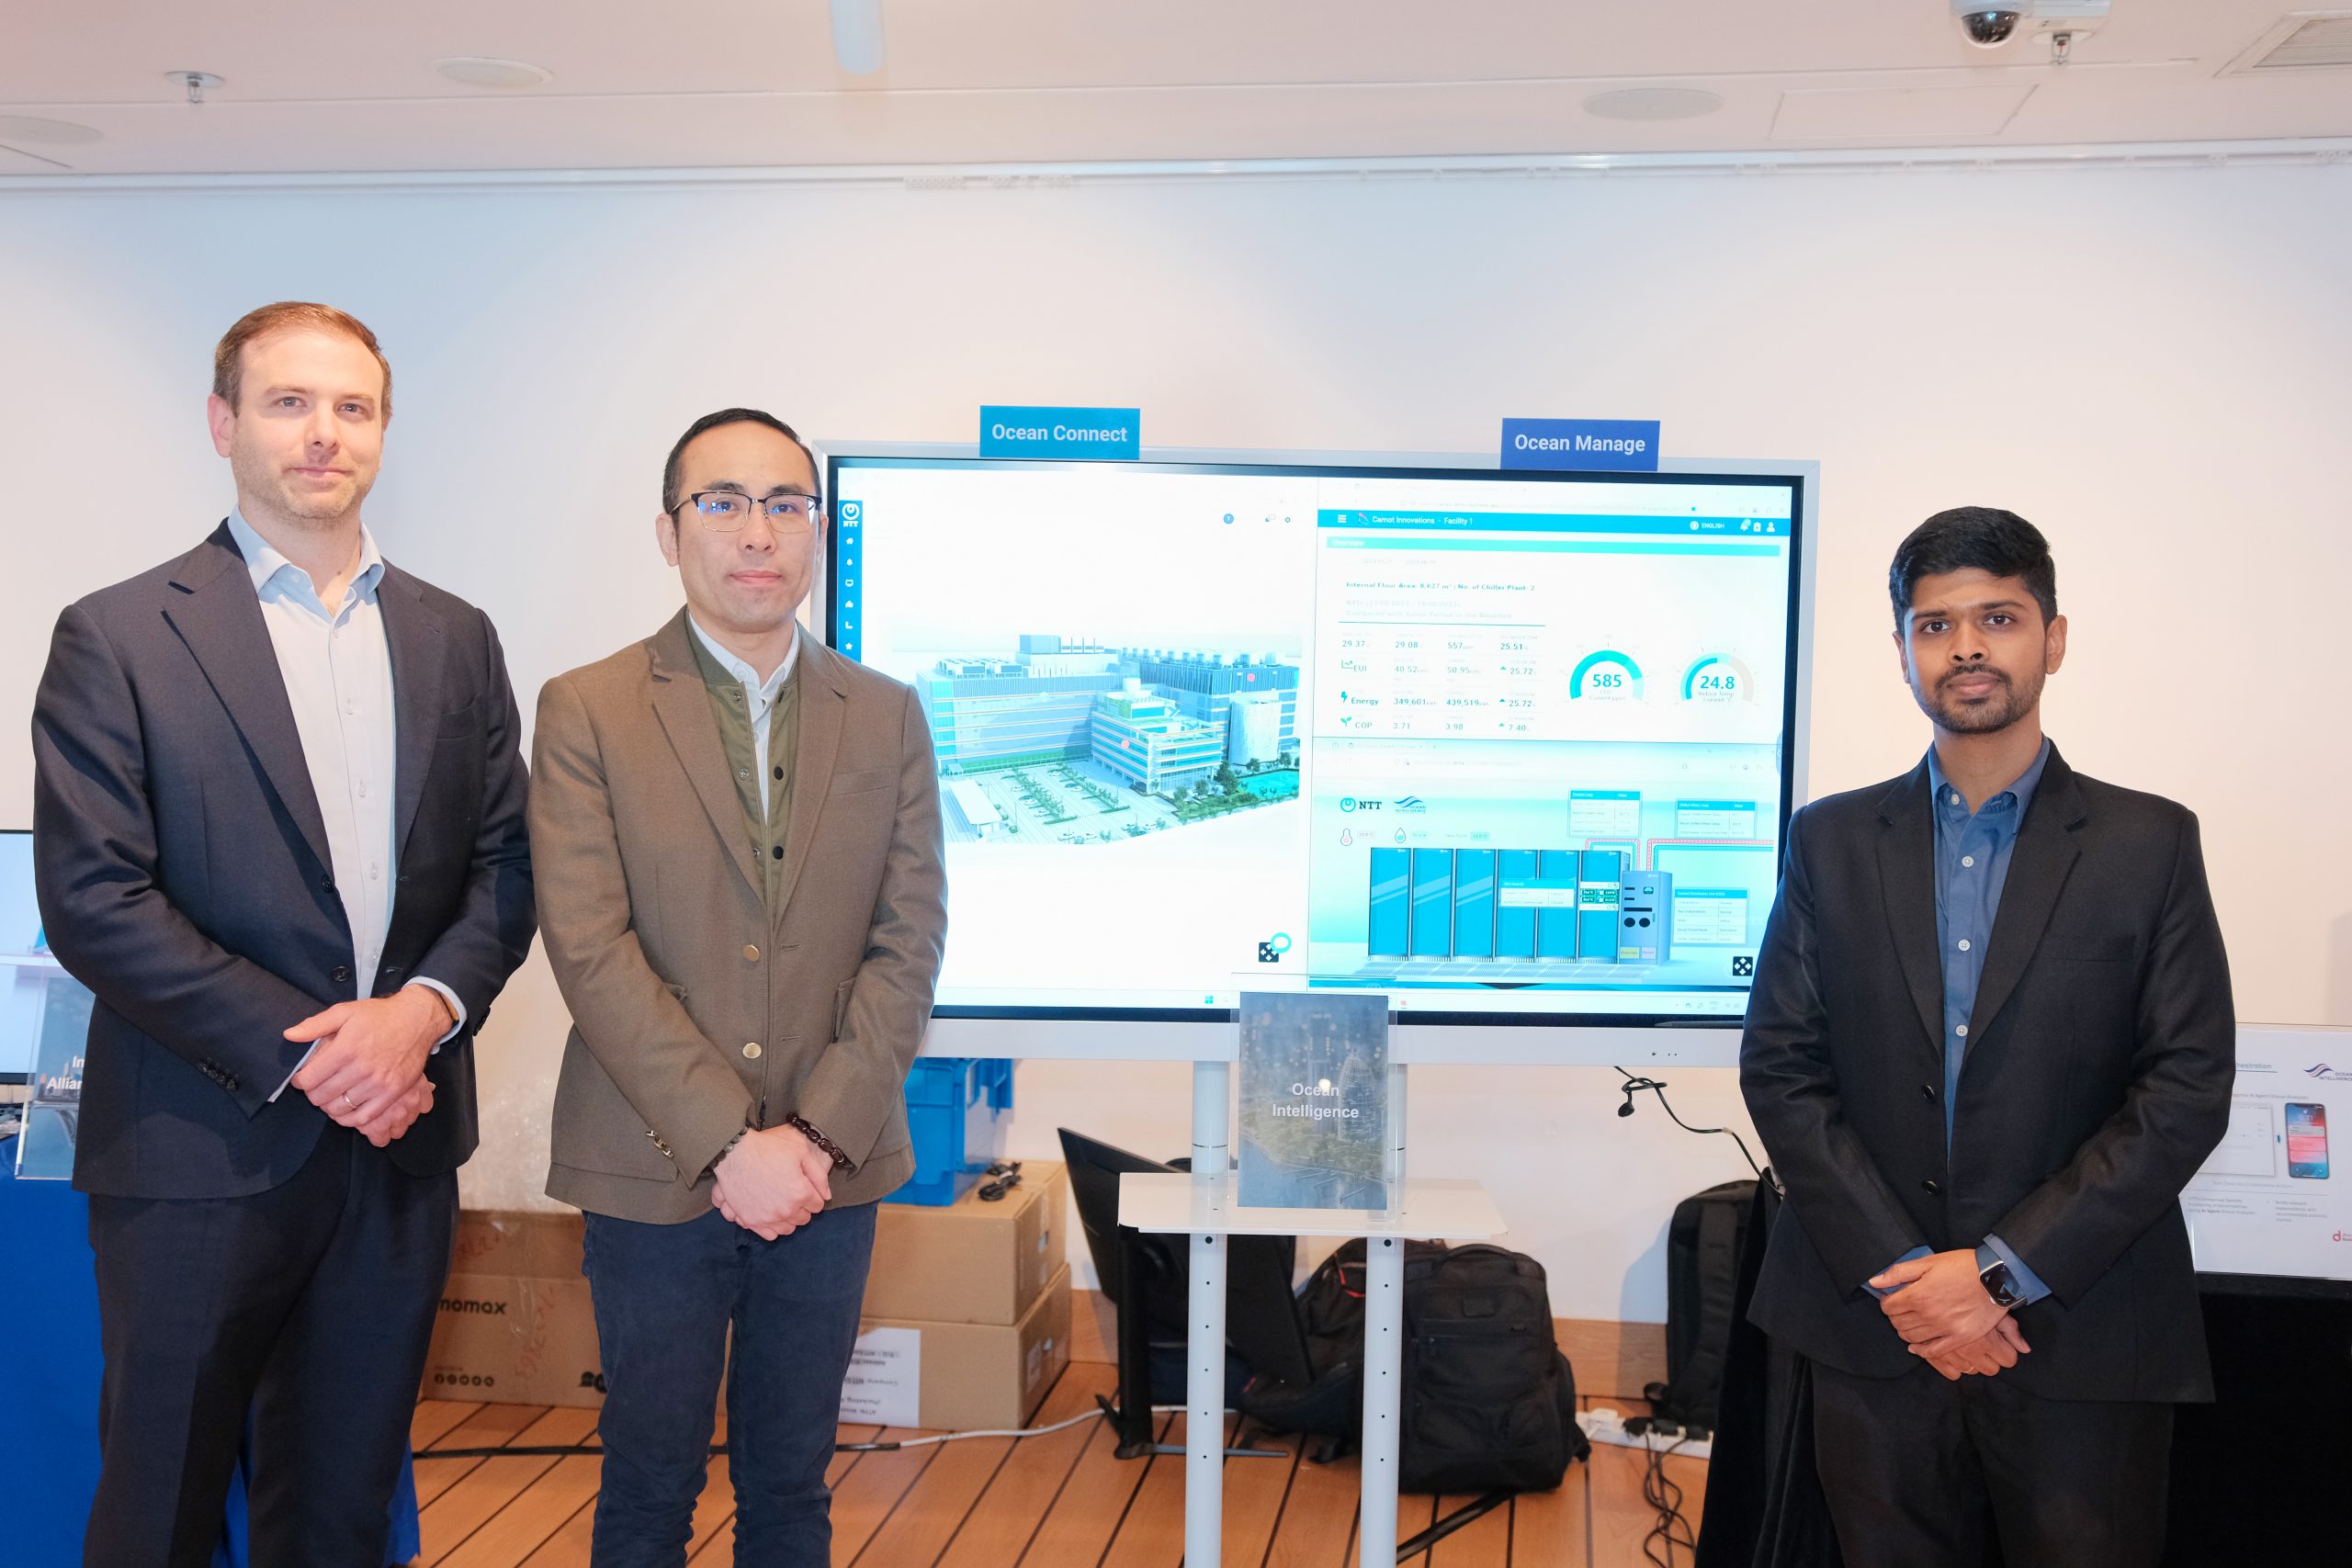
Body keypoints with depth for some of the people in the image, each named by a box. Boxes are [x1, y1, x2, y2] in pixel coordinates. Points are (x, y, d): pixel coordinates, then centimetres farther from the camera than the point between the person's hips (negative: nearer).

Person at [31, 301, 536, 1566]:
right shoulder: (115, 639, -3)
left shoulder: (456, 640, 10)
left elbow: (506, 865, 8)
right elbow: (92, 901, -10)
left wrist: (425, 1007, -11)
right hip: (202, 1151, -3)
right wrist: (299, 1054, -15)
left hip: (399, 1145, 4)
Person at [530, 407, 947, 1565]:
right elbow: (589, 948, -11)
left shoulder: (887, 716, 6)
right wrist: (729, 1142, -16)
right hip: (654, 1173, -2)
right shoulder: (586, 711, -3)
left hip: (830, 1173, 3)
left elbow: (909, 940, 0)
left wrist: (819, 1135, -11)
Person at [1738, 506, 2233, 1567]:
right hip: (1873, 1328, 1)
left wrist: (2004, 1270, -12)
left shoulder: (2149, 844, 2)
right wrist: (1898, 1275, -10)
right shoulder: (1831, 841, 6)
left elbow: (2188, 1089, -5)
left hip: (2082, 1337, -1)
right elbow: (1780, 1069, 1)